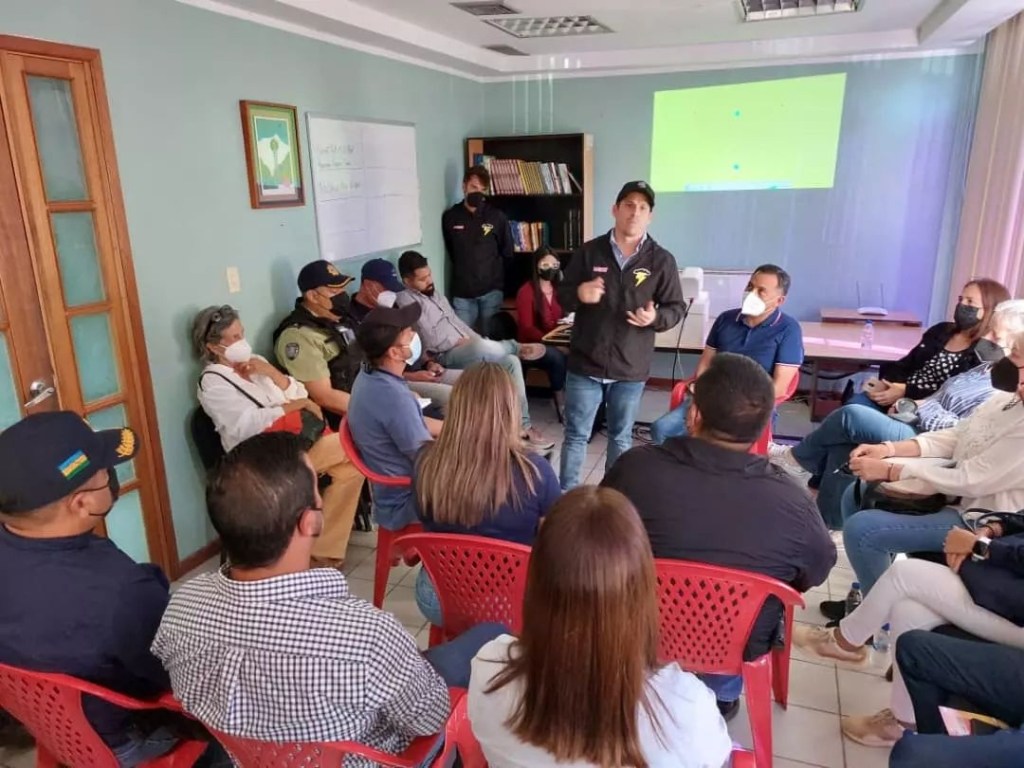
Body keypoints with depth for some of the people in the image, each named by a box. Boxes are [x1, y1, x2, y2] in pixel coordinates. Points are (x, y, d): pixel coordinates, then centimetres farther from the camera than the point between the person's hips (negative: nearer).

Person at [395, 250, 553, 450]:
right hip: (444, 358, -9)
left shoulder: (435, 295, 21)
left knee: (511, 362, -12)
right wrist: (458, 342, -6)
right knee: (483, 347, -37)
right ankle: (519, 348, -1)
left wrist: (477, 342, 7)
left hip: (469, 352, 9)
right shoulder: (406, 300, -8)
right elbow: (432, 341, -16)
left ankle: (523, 426, -9)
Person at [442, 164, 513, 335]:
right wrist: (464, 270, 11)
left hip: (491, 289, 0)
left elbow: (507, 252, 7)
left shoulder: (497, 217, 0)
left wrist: (493, 273, 9)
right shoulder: (450, 217, 2)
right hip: (462, 291, 1)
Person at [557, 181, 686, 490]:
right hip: (585, 363, 0)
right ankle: (566, 495, 21)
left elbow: (676, 308, 2)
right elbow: (562, 296, 4)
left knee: (621, 437, 16)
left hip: (631, 368, 1)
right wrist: (578, 294, -19)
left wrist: (655, 318, -20)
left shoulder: (662, 260, -2)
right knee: (576, 435, 7)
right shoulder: (589, 251, 0)